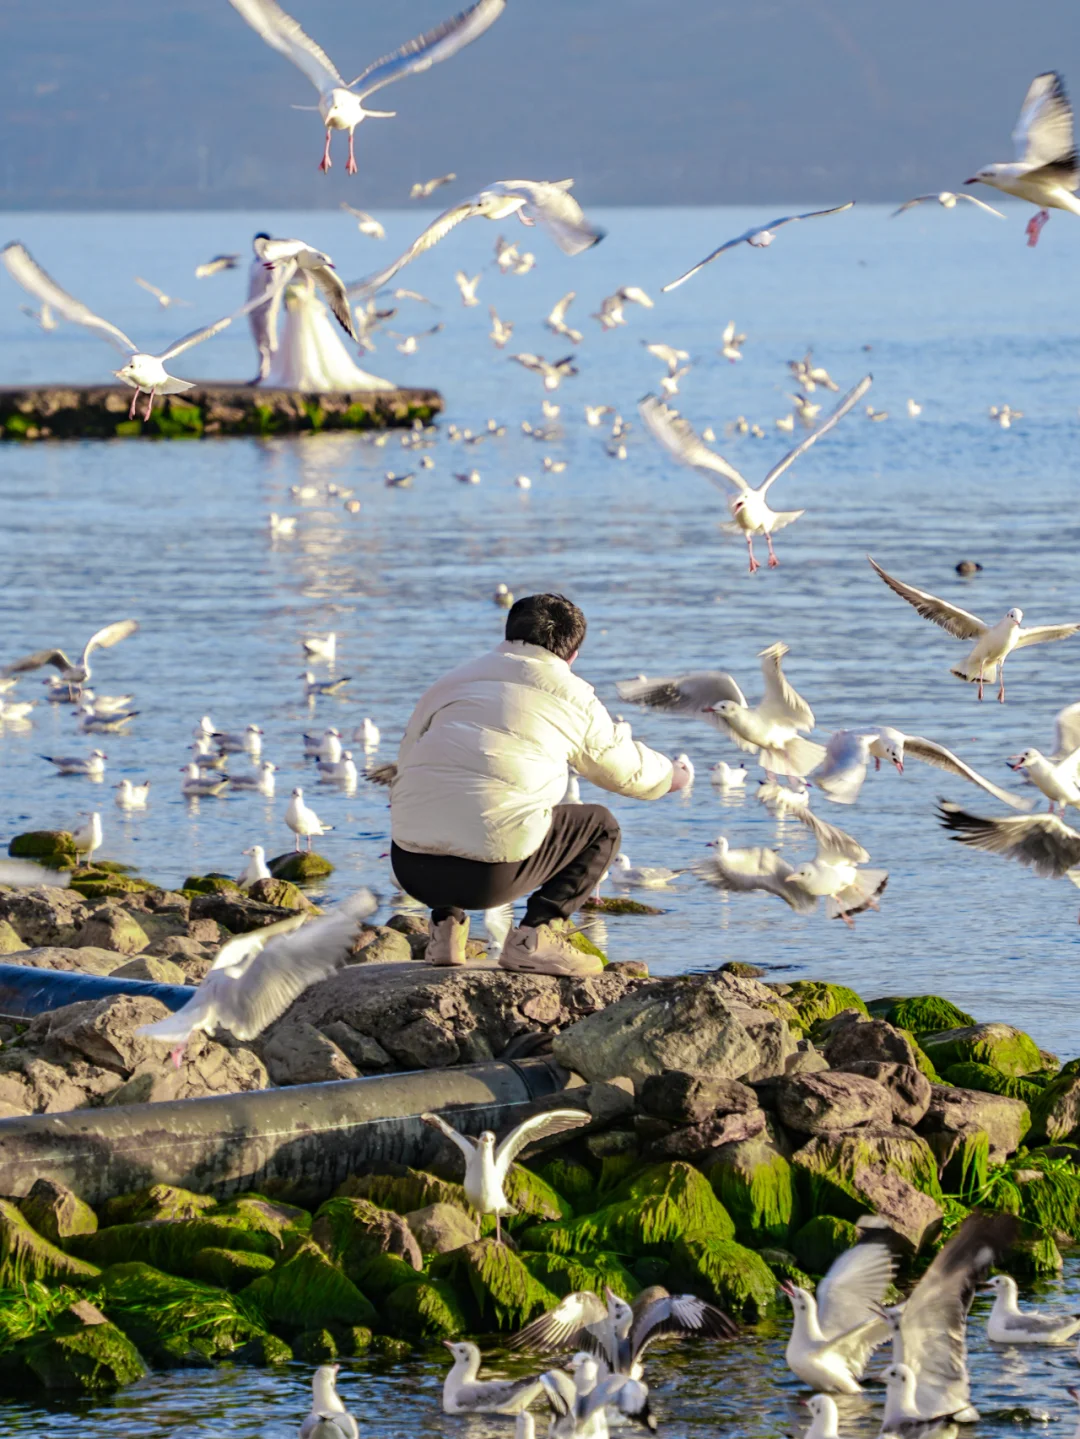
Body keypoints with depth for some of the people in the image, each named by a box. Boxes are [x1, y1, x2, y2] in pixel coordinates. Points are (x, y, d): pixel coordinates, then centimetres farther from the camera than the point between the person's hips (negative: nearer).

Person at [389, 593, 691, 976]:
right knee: (601, 827, 20)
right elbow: (627, 771, 26)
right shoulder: (572, 696, 11)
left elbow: (406, 764, 22)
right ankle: (535, 936, 4)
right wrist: (670, 775, 51)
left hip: (410, 869, 4)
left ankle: (445, 926, 20)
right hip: (492, 877, -4)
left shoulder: (452, 682, 19)